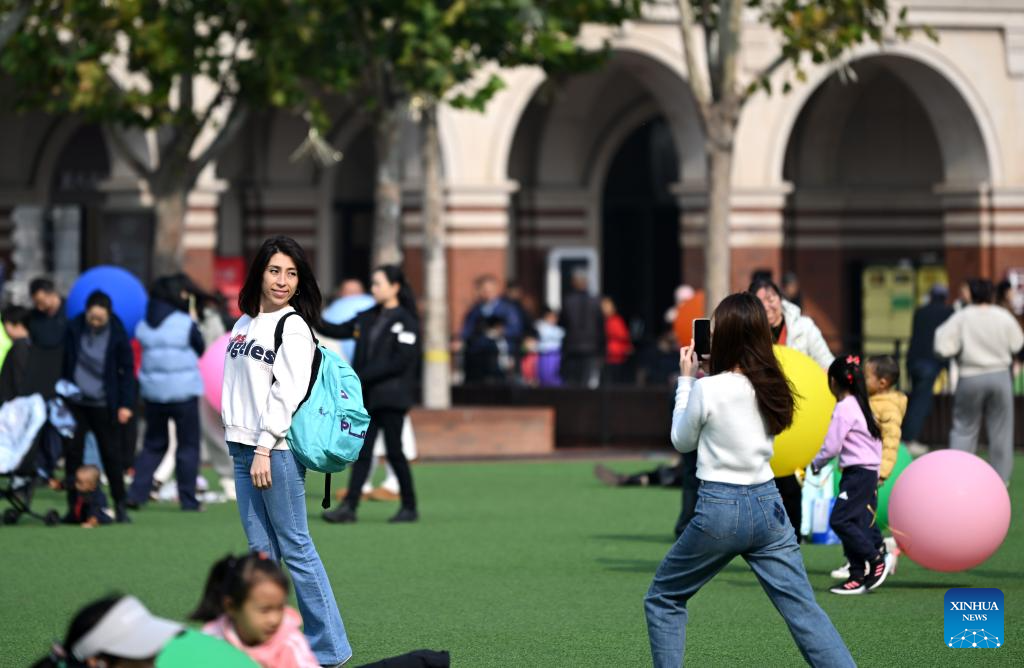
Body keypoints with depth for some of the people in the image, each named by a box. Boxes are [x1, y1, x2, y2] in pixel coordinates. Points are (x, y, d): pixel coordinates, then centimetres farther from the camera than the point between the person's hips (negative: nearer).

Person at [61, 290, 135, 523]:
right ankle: (73, 505, 7)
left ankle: (120, 505, 11)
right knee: (73, 453, 0)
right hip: (75, 402, 2)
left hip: (104, 405, -2)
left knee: (111, 454, 1)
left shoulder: (117, 333, -6)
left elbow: (127, 370, -1)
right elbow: (64, 364, 6)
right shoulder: (74, 329, -2)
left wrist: (126, 404, -6)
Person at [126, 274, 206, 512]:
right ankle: (188, 499, 6)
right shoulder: (185, 323, -11)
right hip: (183, 392, -5)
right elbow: (200, 349, 2)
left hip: (153, 392, 5)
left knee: (153, 444, 15)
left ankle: (136, 493, 5)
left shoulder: (143, 325, 3)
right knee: (188, 445, 6)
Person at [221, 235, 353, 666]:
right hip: (243, 449, 8)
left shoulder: (294, 328, -7)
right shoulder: (244, 324, 16)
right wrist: (243, 447, 14)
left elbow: (287, 393, -14)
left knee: (295, 548, -8)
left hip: (277, 449, -8)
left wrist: (265, 450, -18)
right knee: (261, 550, 8)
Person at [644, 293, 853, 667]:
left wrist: (686, 379, 11)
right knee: (805, 611, 1)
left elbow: (682, 441, 4)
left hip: (719, 509, -4)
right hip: (768, 506, 4)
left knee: (663, 600, 15)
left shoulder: (707, 389, -13)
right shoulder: (770, 388, 2)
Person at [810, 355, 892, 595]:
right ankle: (858, 575, 4)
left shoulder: (844, 409, -13)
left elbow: (831, 446, -14)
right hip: (869, 472, 10)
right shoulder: (860, 405, 16)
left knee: (840, 520, -12)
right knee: (858, 525, 7)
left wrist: (815, 464, 3)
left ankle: (876, 561, -11)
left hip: (858, 473, -10)